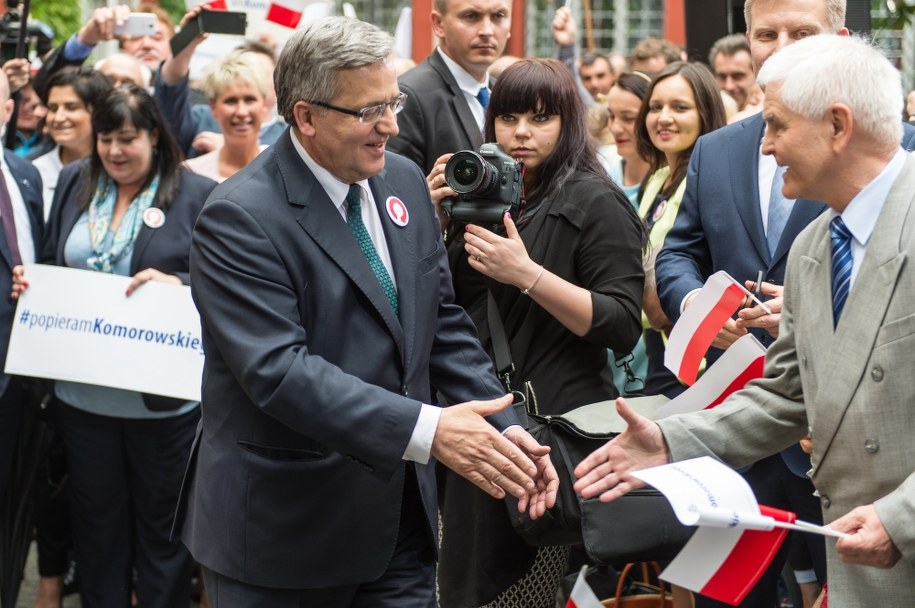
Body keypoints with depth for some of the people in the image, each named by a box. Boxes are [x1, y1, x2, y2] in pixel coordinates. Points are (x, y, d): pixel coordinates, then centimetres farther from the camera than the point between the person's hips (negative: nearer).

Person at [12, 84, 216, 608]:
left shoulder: (198, 195, -7)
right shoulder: (74, 184, 7)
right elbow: (52, 265, 16)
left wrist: (176, 284, -26)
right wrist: (29, 280, -4)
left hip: (162, 400, -4)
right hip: (83, 394, 4)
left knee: (161, 525, 10)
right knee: (97, 522, 16)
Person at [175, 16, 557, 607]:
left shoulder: (403, 182, 7)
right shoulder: (240, 218, -16)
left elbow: (444, 323, 12)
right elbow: (278, 369, -25)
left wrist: (505, 430, -2)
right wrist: (427, 430, -32)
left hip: (399, 516, 6)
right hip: (285, 532, -6)